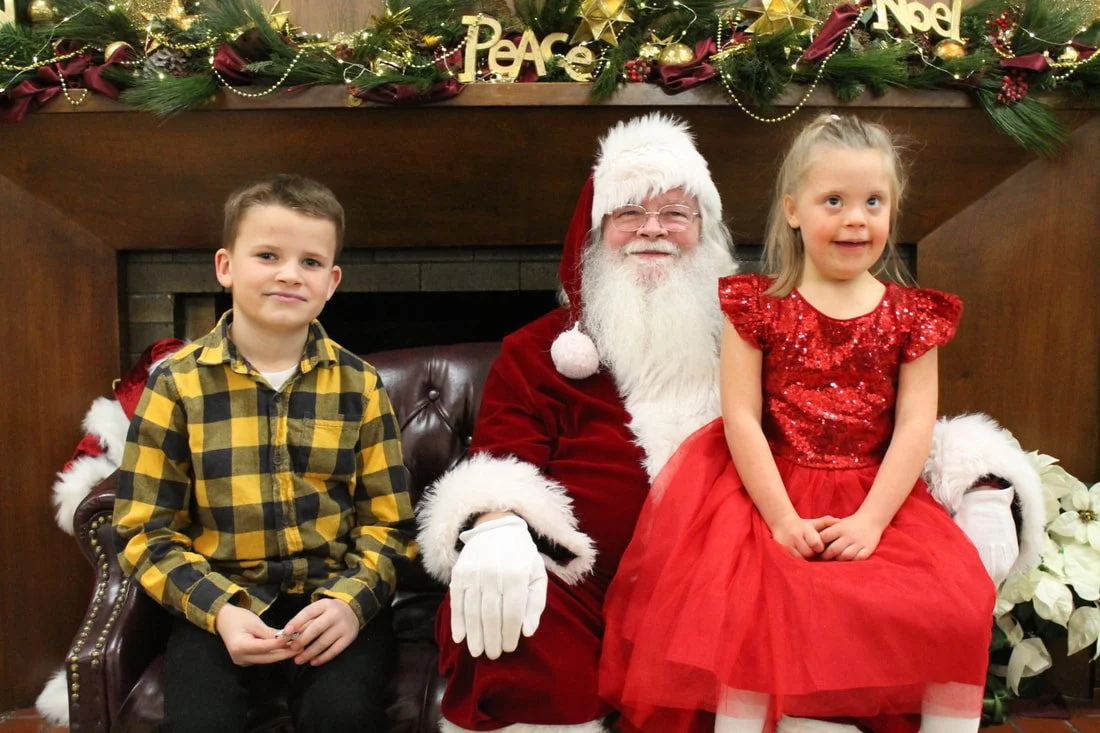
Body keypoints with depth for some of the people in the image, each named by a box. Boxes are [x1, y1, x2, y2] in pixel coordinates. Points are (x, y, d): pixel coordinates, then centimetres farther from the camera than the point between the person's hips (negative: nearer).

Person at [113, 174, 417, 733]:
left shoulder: (359, 384, 3)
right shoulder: (178, 383, 0)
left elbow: (388, 520, 5)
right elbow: (145, 528, 1)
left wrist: (351, 600, -14)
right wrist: (218, 609, -14)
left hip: (333, 600, 1)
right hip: (219, 604, 0)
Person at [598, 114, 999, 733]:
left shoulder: (910, 316, 6)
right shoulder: (757, 305, 0)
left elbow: (915, 426, -1)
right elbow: (741, 417, -6)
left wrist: (871, 520, -13)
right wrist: (782, 519, -14)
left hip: (877, 497, 2)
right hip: (770, 490, -2)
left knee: (957, 603, -15)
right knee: (744, 601, -24)